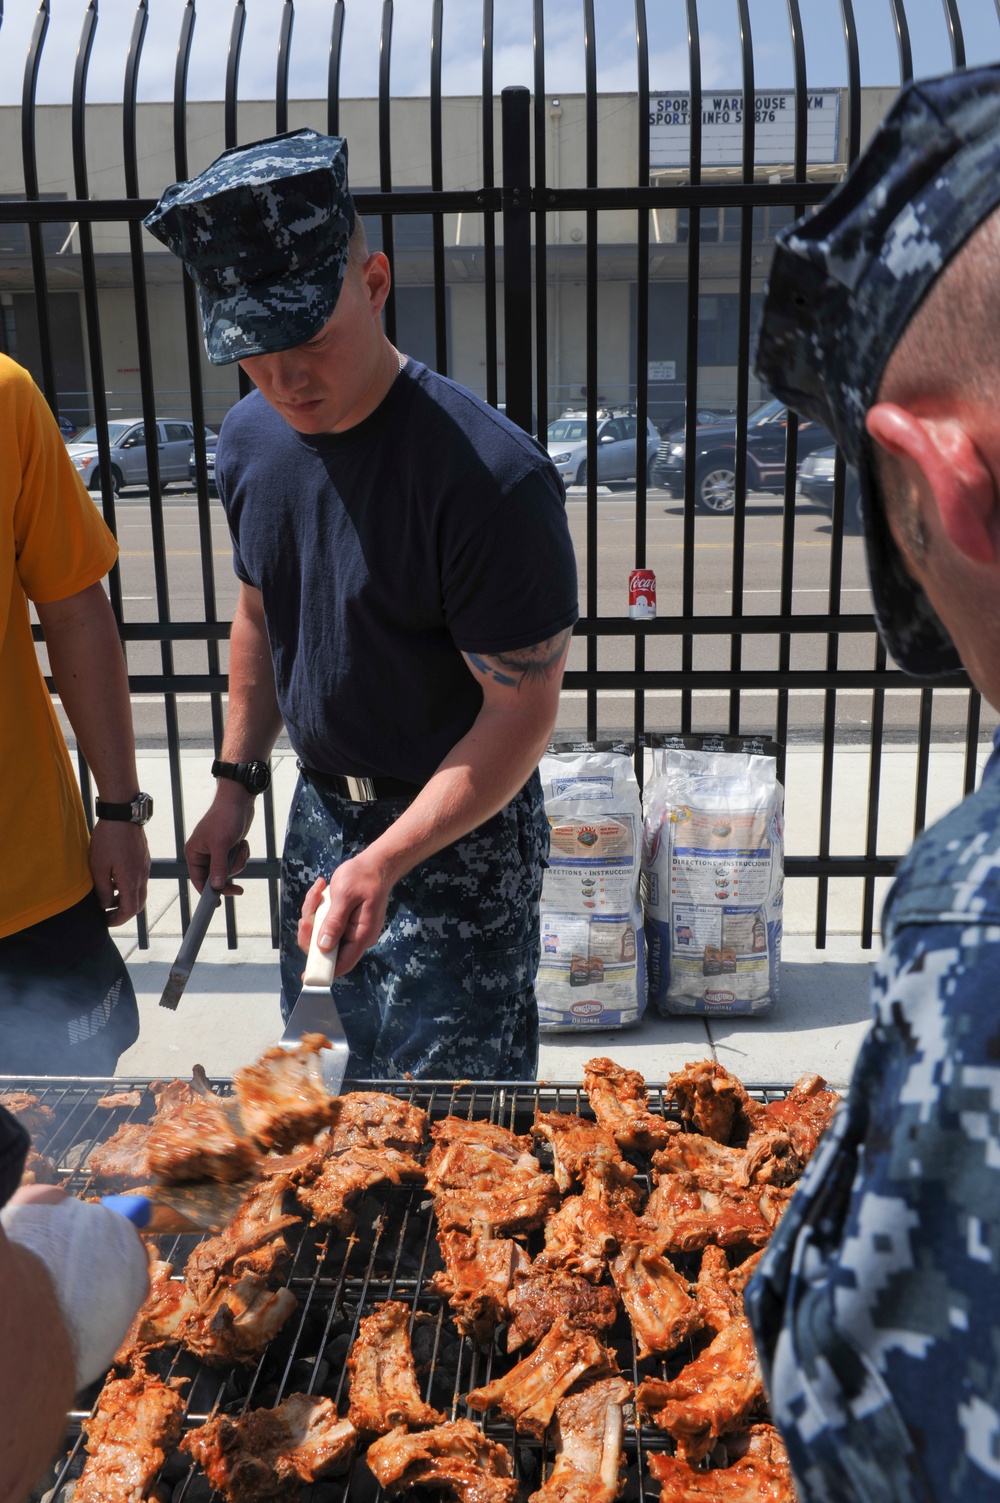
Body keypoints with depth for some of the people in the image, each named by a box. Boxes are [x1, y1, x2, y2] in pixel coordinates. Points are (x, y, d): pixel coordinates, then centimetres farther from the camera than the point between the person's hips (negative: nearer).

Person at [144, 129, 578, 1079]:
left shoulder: (490, 475, -27)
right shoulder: (249, 439, -3)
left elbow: (522, 714, -23)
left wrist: (385, 863, -30)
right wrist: (235, 782, 12)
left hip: (460, 829, -6)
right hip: (318, 814, 7)